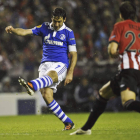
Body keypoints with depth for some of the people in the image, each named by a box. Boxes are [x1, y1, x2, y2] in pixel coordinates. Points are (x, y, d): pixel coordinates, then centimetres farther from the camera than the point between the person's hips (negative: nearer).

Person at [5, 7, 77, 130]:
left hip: (61, 64, -4)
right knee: (46, 95, -12)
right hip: (45, 64, 4)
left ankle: (32, 86, -72)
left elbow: (73, 54, 5)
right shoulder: (44, 28, 11)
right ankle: (68, 123, -2)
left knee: (51, 74, -39)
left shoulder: (68, 32, 5)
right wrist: (13, 30, -21)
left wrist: (70, 73, -4)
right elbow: (26, 32, 0)